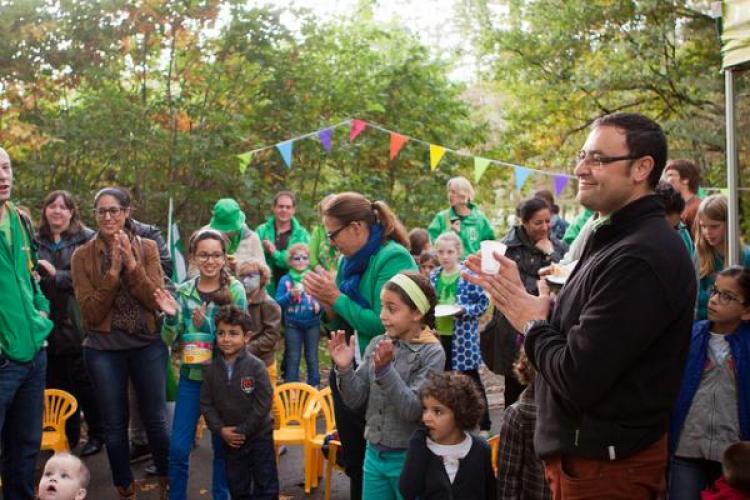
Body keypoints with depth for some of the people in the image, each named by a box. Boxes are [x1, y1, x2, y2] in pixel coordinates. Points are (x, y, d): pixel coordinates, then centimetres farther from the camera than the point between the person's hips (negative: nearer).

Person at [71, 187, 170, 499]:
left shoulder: (146, 248, 1)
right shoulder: (83, 256, -2)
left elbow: (156, 300, -8)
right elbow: (91, 312, -9)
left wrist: (131, 263, -18)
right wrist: (112, 272, -19)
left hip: (147, 345, 1)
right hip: (103, 349, 0)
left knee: (156, 420, 6)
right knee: (115, 426, 8)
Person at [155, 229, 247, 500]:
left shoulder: (234, 290, -6)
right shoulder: (183, 292, 1)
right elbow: (171, 341, 3)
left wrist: (205, 324, -24)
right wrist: (171, 316, -17)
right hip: (192, 377, 2)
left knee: (223, 446, 11)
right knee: (178, 448, 2)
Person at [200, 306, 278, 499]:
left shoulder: (256, 366, -15)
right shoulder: (212, 369, -3)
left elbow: (263, 403, -16)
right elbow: (206, 404, 0)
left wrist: (243, 430, -15)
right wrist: (221, 430, -11)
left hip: (259, 435, -4)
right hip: (230, 439, 4)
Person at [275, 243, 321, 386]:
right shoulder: (285, 280, -4)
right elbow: (278, 302, -6)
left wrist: (319, 304, -17)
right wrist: (290, 295, -21)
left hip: (312, 323, 1)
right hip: (292, 325, -1)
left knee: (312, 357, 11)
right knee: (293, 358, 8)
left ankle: (314, 387, 22)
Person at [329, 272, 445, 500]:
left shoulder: (432, 353, -13)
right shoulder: (377, 345, 1)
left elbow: (413, 410, -21)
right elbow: (355, 400, 1)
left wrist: (384, 370, -30)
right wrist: (344, 369, -16)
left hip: (408, 457, -4)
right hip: (374, 454, 5)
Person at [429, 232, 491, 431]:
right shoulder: (434, 276, 4)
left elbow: (483, 302, -9)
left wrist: (463, 310, -21)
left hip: (463, 338, -5)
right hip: (440, 336, 5)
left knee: (472, 381, 4)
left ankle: (484, 424, 14)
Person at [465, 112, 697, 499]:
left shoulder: (640, 258, -25)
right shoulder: (614, 238, 10)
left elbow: (577, 379, -28)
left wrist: (532, 325, -11)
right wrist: (519, 296, 0)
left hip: (606, 467, -9)